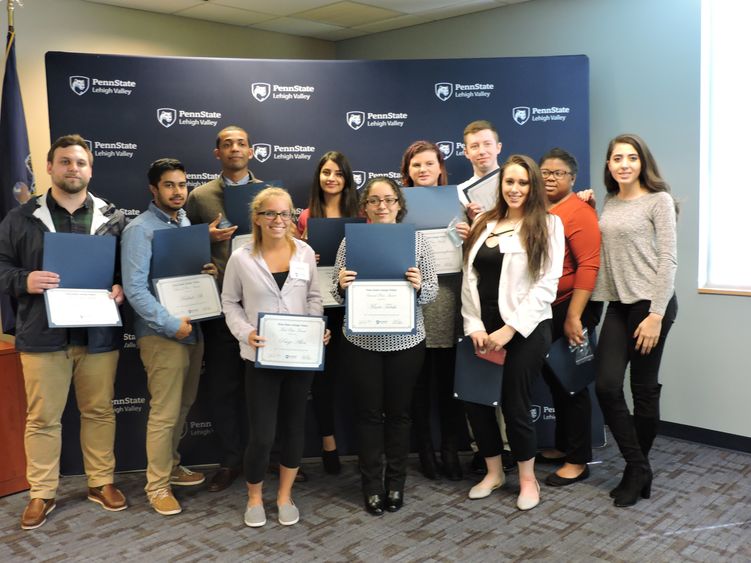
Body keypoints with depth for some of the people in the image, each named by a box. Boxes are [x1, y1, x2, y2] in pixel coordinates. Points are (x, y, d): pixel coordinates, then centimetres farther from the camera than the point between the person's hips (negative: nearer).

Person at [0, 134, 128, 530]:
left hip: (98, 334, 1)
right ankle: (41, 494, 21)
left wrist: (122, 289, -9)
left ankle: (101, 482, 26)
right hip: (43, 334, -1)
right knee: (42, 417, 7)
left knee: (100, 411, 11)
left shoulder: (112, 217, 6)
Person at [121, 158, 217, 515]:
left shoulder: (187, 224, 11)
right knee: (165, 413, -2)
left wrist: (207, 272, -3)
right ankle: (158, 485, 12)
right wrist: (171, 325, -22)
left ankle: (172, 467, 33)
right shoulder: (140, 230, -12)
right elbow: (134, 289, -19)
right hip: (162, 334, -7)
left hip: (192, 329, 7)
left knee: (182, 406, 17)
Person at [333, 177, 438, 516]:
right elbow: (337, 294, 2)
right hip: (362, 341, 0)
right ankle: (372, 485, 24)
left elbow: (433, 292, 0)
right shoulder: (350, 241, -1)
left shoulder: (416, 240, -1)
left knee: (398, 412, 12)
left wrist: (419, 285, -21)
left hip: (406, 340, 0)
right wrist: (342, 285, -20)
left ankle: (396, 482, 28)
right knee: (369, 412, 9)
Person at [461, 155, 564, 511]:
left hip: (525, 329, -4)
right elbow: (469, 277, 7)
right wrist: (474, 325, -3)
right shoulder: (483, 223, 11)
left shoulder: (547, 224, -3)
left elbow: (546, 284, -10)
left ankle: (527, 479, 25)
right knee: (475, 399, 7)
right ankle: (493, 472, 29)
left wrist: (510, 329, -14)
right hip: (483, 328, 5)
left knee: (515, 404, 2)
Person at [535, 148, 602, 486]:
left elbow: (588, 266, -19)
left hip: (572, 307, -7)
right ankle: (562, 446, 34)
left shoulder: (579, 212, -13)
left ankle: (578, 461, 15)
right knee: (553, 378, 17)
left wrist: (574, 316, -22)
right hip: (543, 309, 7)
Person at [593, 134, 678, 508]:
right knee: (606, 385, -3)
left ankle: (637, 469, 21)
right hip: (618, 305, 5)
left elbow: (668, 259, -10)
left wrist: (656, 314, -15)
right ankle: (638, 468, 13)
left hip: (651, 303, -5)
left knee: (644, 388, 3)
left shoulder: (659, 200, -4)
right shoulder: (609, 203, 13)